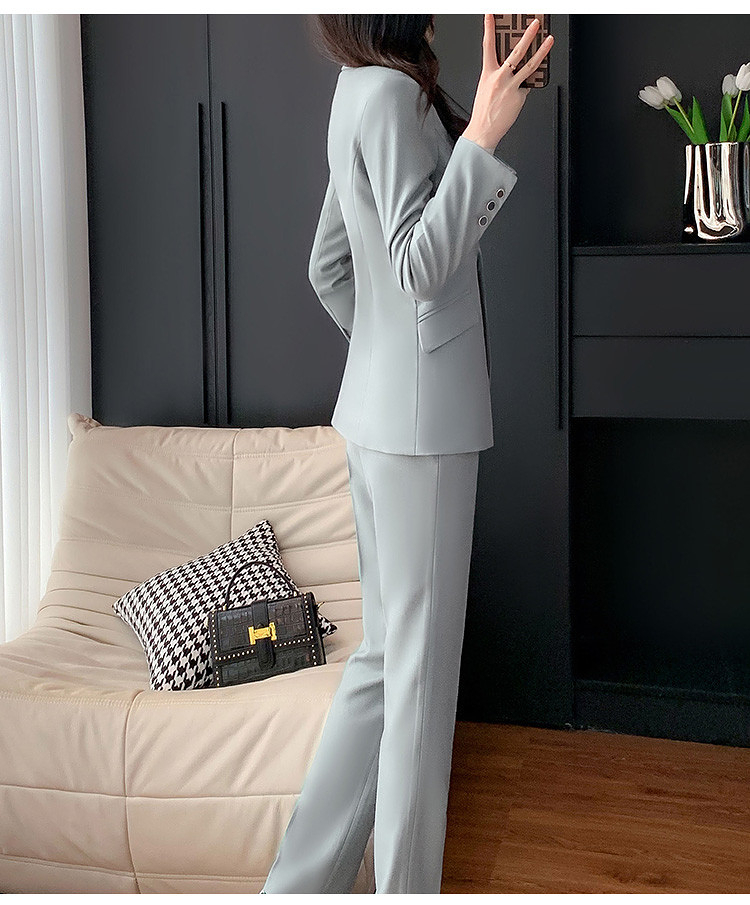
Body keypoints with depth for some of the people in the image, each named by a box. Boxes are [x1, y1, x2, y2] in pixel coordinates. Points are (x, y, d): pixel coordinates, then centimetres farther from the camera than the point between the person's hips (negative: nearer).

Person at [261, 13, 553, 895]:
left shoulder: (358, 94, 16)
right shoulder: (392, 92, -12)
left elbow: (327, 268, 20)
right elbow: (420, 265, -21)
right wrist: (483, 133, -27)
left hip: (377, 408, 9)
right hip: (423, 417, -9)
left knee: (386, 653, 15)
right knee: (421, 667, 0)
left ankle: (303, 877, 24)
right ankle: (406, 883, 14)